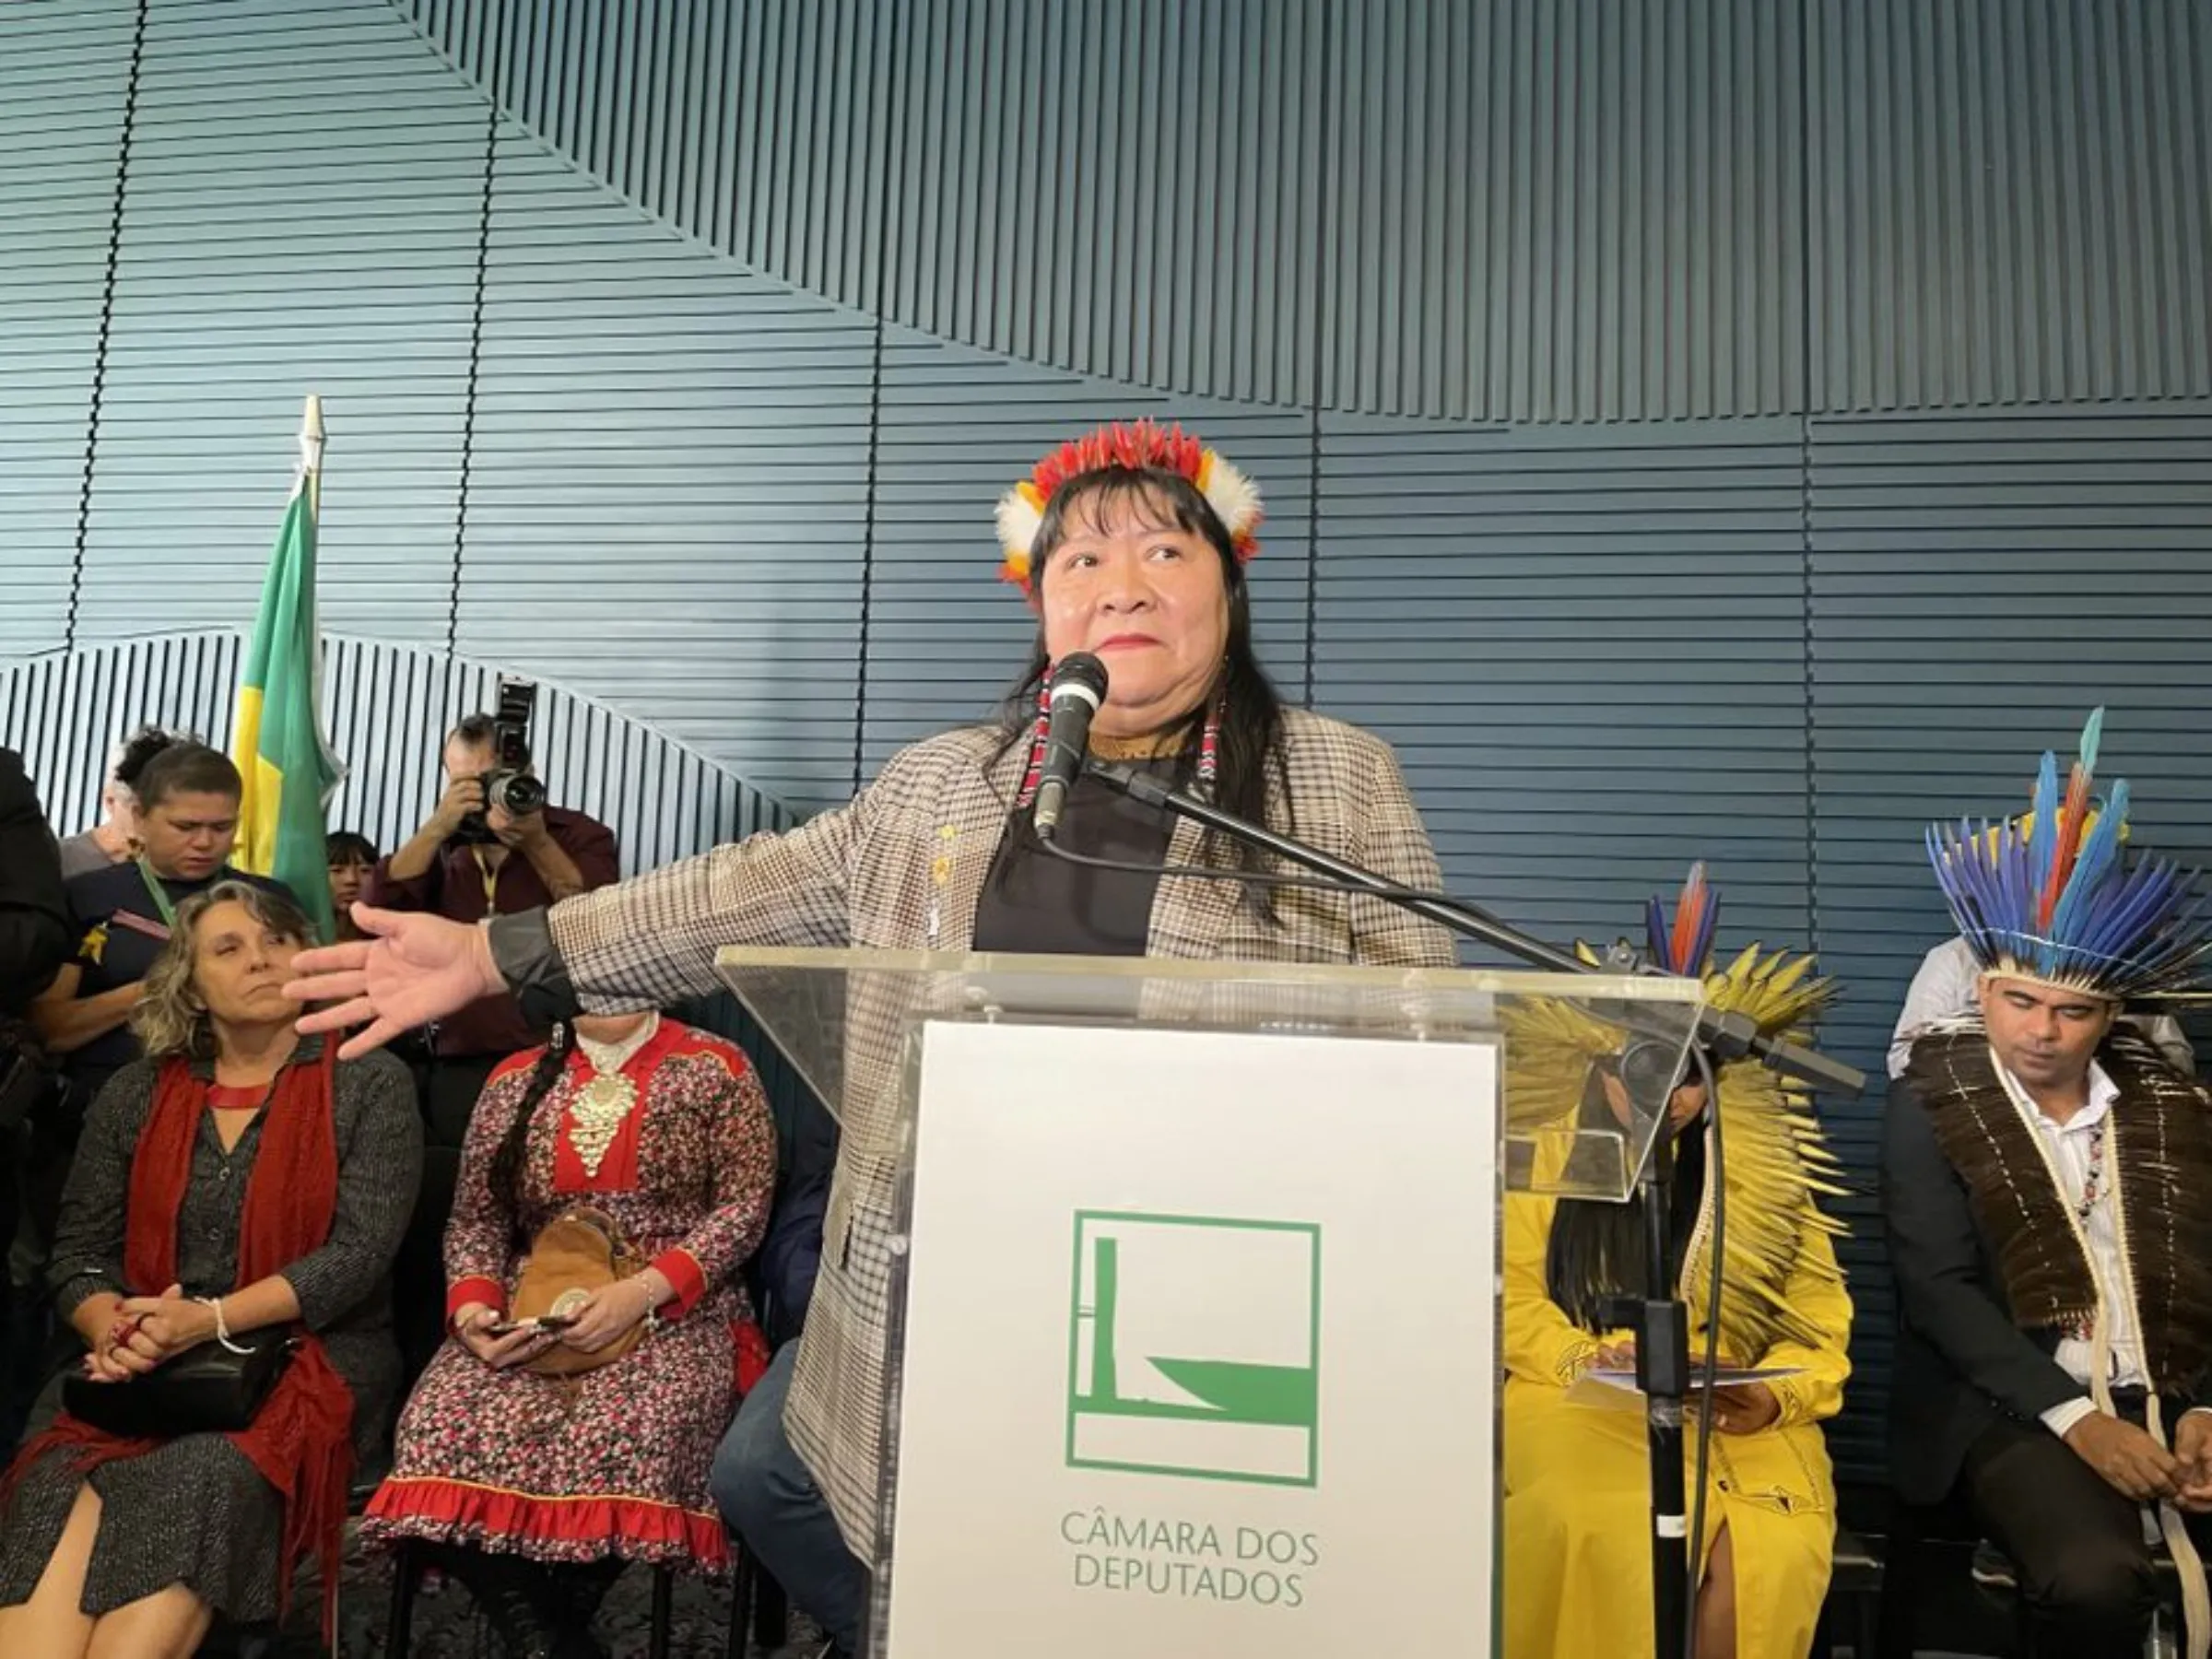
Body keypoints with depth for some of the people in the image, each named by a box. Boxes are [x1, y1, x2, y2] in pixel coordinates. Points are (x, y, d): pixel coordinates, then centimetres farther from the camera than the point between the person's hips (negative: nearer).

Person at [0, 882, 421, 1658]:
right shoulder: (136, 1093, 12)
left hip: (307, 1361, -3)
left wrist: (211, 1320, -20)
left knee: (197, 1488, -31)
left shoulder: (369, 1083, -1)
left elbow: (362, 1249, -9)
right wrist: (115, 1330, -13)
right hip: (143, 1370, 3)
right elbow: (79, 1251, 9)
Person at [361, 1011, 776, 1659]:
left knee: (625, 1438, -32)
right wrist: (472, 1308, -7)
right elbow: (475, 1218, 14)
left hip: (674, 1312, -3)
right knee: (444, 1427, -26)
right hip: (531, 1318, 3)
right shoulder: (515, 1082, 14)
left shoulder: (716, 1071, 4)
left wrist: (644, 1290, -15)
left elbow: (744, 1204, -3)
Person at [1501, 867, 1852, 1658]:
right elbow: (1511, 1304, 1)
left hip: (1734, 1419, 2)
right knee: (1614, 1536, -31)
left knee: (1770, 1550, -27)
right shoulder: (1542, 1158, 3)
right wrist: (1591, 1360, -17)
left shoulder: (1765, 1172, 10)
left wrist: (1771, 1394, -11)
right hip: (1577, 1405, -2)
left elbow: (1820, 1324, 8)